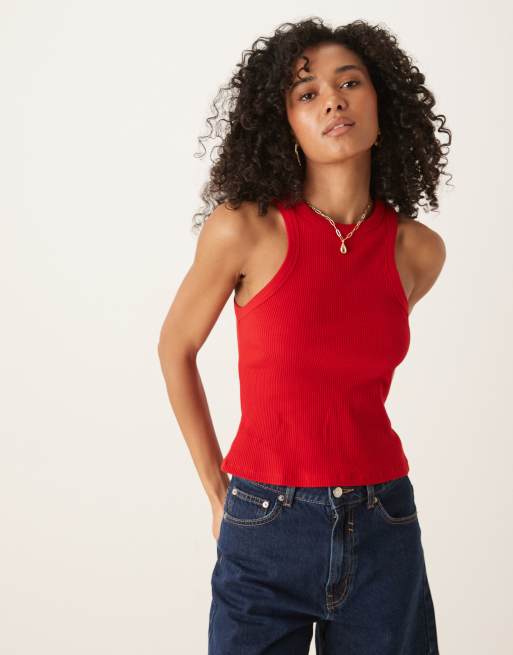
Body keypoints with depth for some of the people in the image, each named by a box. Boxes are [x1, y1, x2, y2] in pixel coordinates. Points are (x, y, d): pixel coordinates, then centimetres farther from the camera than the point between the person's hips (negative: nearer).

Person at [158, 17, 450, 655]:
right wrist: (216, 488, 4)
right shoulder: (244, 228, -11)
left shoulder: (419, 250, -2)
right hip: (266, 532, -3)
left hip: (383, 532, 3)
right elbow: (175, 349, 3)